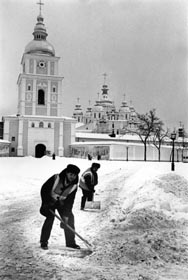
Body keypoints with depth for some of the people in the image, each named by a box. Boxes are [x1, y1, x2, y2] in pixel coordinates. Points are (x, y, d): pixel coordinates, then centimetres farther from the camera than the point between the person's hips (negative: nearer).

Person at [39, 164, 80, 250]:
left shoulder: (74, 185, -18)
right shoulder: (56, 178, -29)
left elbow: (70, 201, -16)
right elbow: (44, 189, -20)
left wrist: (66, 214, -21)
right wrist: (45, 203, -20)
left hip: (62, 202, 4)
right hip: (50, 201, -4)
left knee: (69, 218, -3)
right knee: (50, 218, -18)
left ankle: (70, 242, 10)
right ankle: (43, 242, -4)